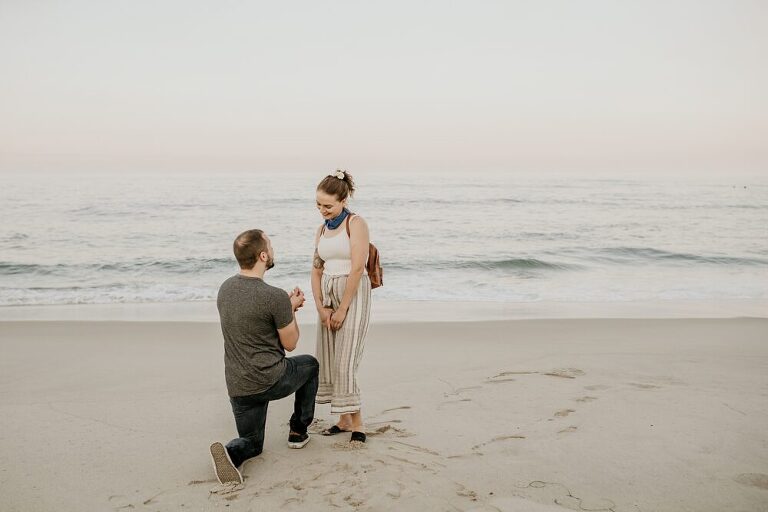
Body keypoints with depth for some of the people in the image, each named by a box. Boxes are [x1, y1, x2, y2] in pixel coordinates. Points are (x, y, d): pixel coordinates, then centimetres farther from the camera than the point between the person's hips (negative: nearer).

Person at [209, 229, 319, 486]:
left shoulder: (225, 289, 3)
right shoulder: (275, 297, -20)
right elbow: (290, 344, -6)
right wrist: (292, 309, 8)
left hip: (238, 386, 6)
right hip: (272, 381, -5)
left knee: (252, 442, 24)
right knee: (310, 365, 28)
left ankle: (231, 452, -12)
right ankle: (298, 432, 31)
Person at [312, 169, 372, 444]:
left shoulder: (356, 223, -9)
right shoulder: (322, 229, 13)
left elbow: (357, 268, -16)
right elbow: (316, 270, 12)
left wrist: (342, 309, -16)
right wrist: (320, 308, -1)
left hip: (353, 294, -7)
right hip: (327, 295, 7)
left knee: (345, 360, -10)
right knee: (327, 358, 7)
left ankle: (357, 424, 0)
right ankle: (344, 420, 18)